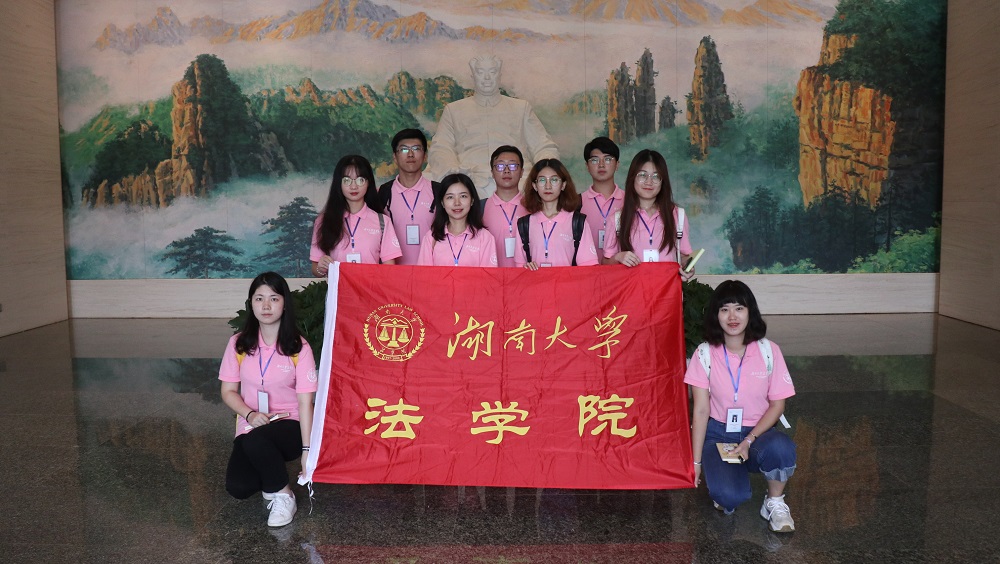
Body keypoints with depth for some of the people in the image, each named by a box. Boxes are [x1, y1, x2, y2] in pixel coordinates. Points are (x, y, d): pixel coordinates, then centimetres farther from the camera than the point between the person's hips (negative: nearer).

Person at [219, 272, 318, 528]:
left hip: (289, 425, -3)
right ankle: (270, 473, 14)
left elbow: (305, 402, -11)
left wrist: (307, 449, -17)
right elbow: (228, 391, 5)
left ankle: (283, 495, -10)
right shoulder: (239, 343, -2)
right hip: (252, 425, 3)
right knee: (237, 488, -22)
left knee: (255, 441, -36)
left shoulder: (298, 347, -10)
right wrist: (250, 415, -15)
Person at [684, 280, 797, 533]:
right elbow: (701, 410, -5)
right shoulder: (705, 353, -7)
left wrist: (750, 440, -16)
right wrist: (696, 461, -6)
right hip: (718, 433, -1)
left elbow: (777, 404, -2)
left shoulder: (768, 351, -5)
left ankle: (775, 502, -5)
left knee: (780, 447, -36)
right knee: (729, 496, -28)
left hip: (758, 432, 1)